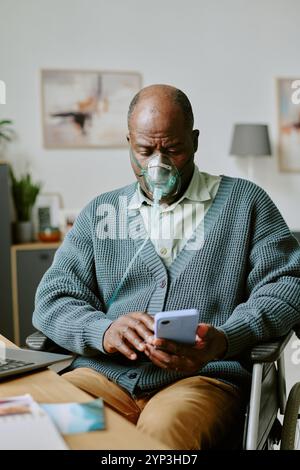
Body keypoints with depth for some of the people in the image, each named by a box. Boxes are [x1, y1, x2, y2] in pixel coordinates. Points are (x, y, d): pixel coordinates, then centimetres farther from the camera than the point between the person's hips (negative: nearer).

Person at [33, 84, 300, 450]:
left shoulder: (244, 201, 10)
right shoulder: (99, 212, 16)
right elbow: (53, 299, 9)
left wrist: (225, 340, -19)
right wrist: (103, 331, -14)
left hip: (205, 375, -2)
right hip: (105, 373, 3)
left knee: (166, 428, -36)